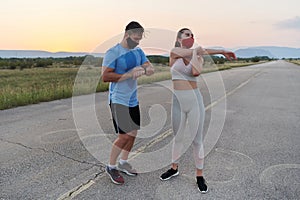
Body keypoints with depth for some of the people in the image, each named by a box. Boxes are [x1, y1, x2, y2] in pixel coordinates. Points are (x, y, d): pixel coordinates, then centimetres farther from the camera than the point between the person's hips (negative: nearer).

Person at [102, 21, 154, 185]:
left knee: (133, 132, 13)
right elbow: (105, 76, -19)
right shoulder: (113, 53, -13)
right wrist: (129, 74, -23)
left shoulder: (138, 51, 9)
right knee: (124, 136, -8)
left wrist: (144, 69, -20)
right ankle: (111, 167, 14)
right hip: (118, 100, -8)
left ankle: (123, 163, 32)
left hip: (133, 99, 8)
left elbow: (151, 69, 4)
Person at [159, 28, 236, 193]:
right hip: (178, 101, 0)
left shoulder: (198, 57, 5)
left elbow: (196, 71, -19)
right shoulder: (174, 53, 1)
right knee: (178, 137, 16)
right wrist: (220, 51, -5)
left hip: (195, 100, 0)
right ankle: (174, 168, 37)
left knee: (197, 140, 6)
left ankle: (199, 176, 22)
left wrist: (195, 53, -6)